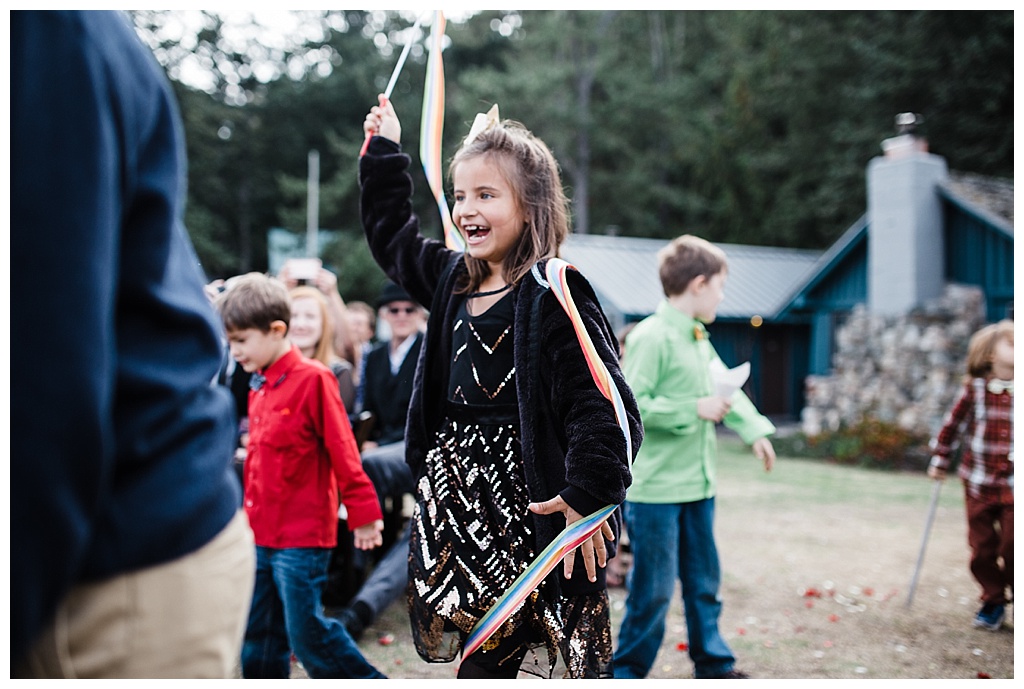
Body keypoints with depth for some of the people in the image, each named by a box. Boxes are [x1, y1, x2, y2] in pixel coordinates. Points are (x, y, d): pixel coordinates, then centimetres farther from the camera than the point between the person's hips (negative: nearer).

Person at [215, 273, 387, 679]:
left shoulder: (313, 379, -13)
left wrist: (363, 513, -13)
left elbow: (342, 451, -13)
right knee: (259, 631, 12)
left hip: (302, 537, -8)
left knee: (306, 631, -4)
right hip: (262, 533, 8)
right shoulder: (259, 386, 11)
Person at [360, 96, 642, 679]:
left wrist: (588, 496, -25)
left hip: (522, 504, -7)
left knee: (487, 659, -7)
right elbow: (393, 237, 32)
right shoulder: (454, 279, 12)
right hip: (455, 498, 7)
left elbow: (600, 404, -18)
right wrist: (385, 154, 31)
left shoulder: (555, 296, -13)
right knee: (473, 650, 9)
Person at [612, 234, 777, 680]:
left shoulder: (698, 339, 13)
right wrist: (695, 409, -20)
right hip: (655, 489, -9)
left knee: (704, 580, 17)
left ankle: (714, 666, 29)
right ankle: (628, 670, 14)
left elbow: (723, 388, 27)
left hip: (697, 486, 9)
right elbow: (630, 405, -23)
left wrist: (753, 430, 16)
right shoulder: (651, 337, -17)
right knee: (653, 588, -1)